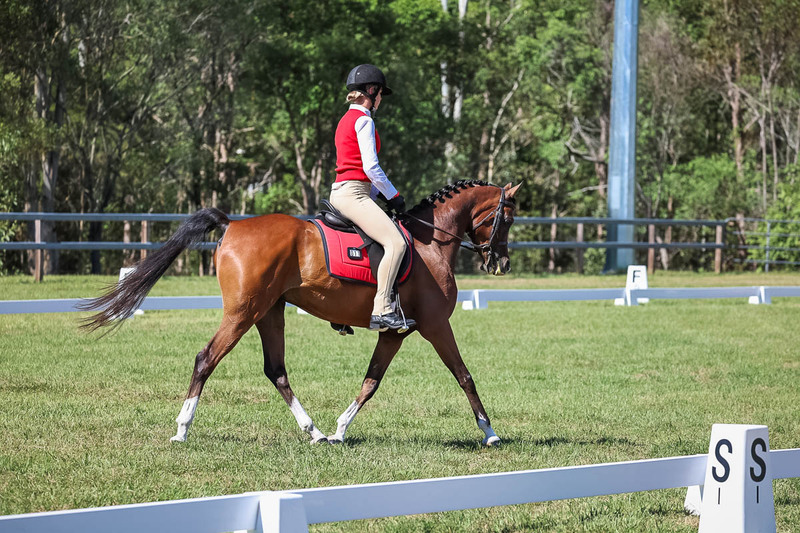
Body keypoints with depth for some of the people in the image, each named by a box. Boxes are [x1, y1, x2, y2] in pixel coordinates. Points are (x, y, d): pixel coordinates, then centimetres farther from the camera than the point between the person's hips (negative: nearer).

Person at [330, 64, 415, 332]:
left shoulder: (347, 119, 21)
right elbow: (371, 167, -15)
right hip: (353, 192, -11)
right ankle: (381, 310, -31)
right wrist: (393, 196, -5)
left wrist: (378, 193, 14)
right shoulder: (363, 120, -9)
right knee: (396, 242, -22)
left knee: (393, 240, 22)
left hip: (341, 191, 11)